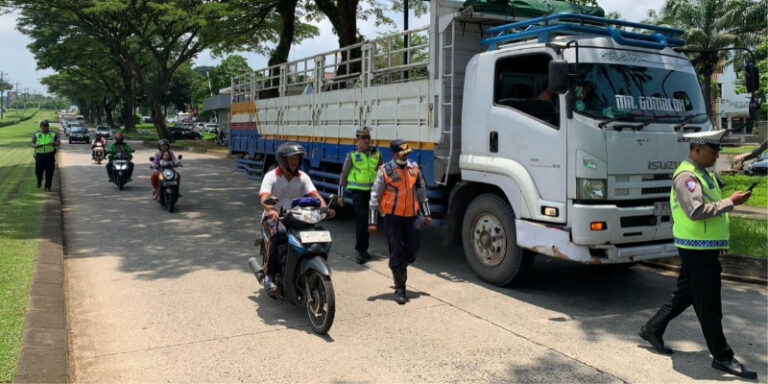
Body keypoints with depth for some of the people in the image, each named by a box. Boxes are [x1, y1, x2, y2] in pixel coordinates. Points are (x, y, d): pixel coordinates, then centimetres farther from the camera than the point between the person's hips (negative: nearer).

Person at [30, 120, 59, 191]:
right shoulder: (36, 134, 3)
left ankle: (48, 187, 3)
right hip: (40, 155, 1)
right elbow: (32, 143, -1)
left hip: (50, 155, -1)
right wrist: (36, 146, -24)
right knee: (38, 171, 3)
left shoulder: (53, 134, 3)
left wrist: (53, 143, -27)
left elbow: (57, 143, -4)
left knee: (49, 172, -6)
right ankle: (39, 181, 35)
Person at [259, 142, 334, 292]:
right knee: (279, 232, -37)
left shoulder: (303, 177, 6)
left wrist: (325, 209, -27)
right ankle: (269, 274, -26)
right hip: (274, 217, -4)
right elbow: (264, 199, -20)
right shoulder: (271, 176, -6)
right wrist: (271, 210, -44)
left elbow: (315, 195, -6)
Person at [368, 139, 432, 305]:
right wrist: (372, 222, -8)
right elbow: (375, 196, -5)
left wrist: (426, 213, 18)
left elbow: (421, 191, 19)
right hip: (393, 217, -4)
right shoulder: (385, 171, -6)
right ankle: (399, 289, 12)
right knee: (396, 253, 1)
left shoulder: (414, 167, 8)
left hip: (411, 216, 4)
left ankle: (399, 270, 37)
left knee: (412, 251, 6)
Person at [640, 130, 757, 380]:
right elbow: (696, 211, -28)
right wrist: (730, 202, -23)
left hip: (705, 248, 10)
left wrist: (719, 244, 19)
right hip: (696, 249, -10)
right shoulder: (686, 176, -18)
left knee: (685, 294, 18)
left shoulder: (704, 174, 14)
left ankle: (652, 329, 30)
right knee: (709, 305, -1)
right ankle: (722, 357, 9)